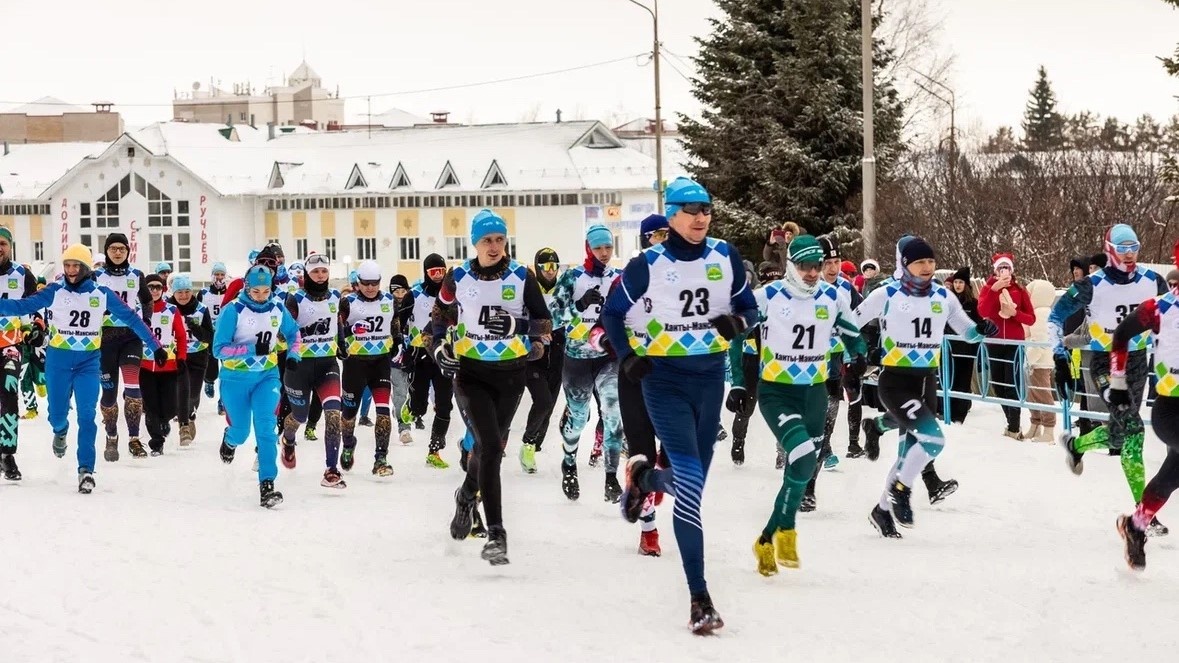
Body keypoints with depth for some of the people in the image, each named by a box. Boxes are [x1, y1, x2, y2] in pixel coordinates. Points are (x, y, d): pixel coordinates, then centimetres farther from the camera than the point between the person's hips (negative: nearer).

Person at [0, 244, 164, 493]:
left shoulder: (102, 294, -3)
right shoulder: (55, 292, -5)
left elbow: (130, 318, 2)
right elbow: (24, 306, -11)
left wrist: (154, 346, 3)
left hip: (89, 361, 0)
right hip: (58, 360, 0)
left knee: (86, 416, -9)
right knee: (57, 414, 8)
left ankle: (86, 470, -6)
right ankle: (60, 431, 45)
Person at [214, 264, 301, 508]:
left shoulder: (278, 309, -2)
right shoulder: (233, 310, -16)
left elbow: (293, 331, 18)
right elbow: (219, 349, -18)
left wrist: (293, 353, -1)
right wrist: (252, 349, -29)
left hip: (267, 377, 2)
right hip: (236, 379, -2)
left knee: (265, 425, -17)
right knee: (241, 431, 10)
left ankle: (267, 486, -20)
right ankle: (230, 440, 50)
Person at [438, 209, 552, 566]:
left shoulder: (522, 277, -2)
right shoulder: (459, 278, -1)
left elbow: (542, 318, 4)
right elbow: (441, 316, 14)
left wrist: (536, 343, -15)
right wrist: (441, 349, 0)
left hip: (511, 373, 2)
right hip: (471, 372, -2)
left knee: (490, 446, 13)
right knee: (490, 447, -16)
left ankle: (467, 495, 47)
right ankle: (496, 533, -17)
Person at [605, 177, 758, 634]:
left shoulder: (724, 256, -1)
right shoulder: (649, 265, -8)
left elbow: (749, 307, 8)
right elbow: (612, 312, 5)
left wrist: (737, 322, -15)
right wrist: (628, 357, -8)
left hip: (710, 378, 4)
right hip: (666, 380, -4)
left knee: (691, 483, 14)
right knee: (690, 483, -17)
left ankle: (644, 476, 51)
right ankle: (700, 599, -16)